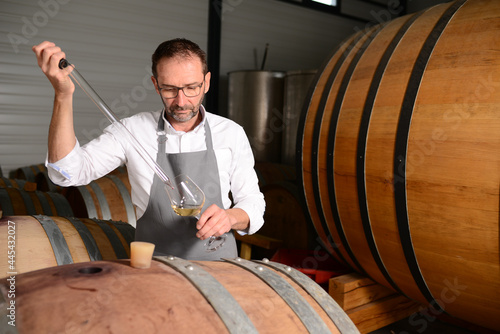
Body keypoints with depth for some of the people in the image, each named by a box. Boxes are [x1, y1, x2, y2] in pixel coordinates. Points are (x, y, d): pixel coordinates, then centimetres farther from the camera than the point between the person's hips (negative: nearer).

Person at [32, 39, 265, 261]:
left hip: (217, 263, 1)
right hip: (153, 265, 0)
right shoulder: (133, 130, -2)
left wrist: (231, 217, -17)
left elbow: (253, 203, 5)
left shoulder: (231, 133, 0)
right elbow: (68, 172, -10)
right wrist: (63, 95, -20)